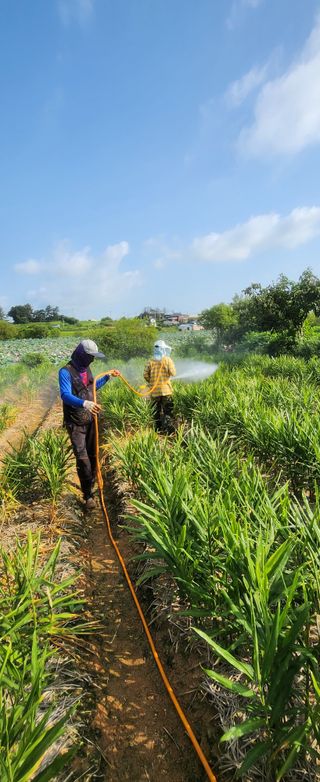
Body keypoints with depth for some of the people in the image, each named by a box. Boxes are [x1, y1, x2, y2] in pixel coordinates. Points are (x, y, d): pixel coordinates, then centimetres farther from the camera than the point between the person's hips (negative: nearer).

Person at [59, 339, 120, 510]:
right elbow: (65, 395, -33)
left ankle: (91, 487, 32)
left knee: (93, 455, 14)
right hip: (75, 423, -7)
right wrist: (84, 403, -49)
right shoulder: (66, 372, -17)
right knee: (82, 458, -10)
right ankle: (88, 495, 5)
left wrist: (108, 376, 27)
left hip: (90, 420, 7)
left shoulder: (86, 369, 7)